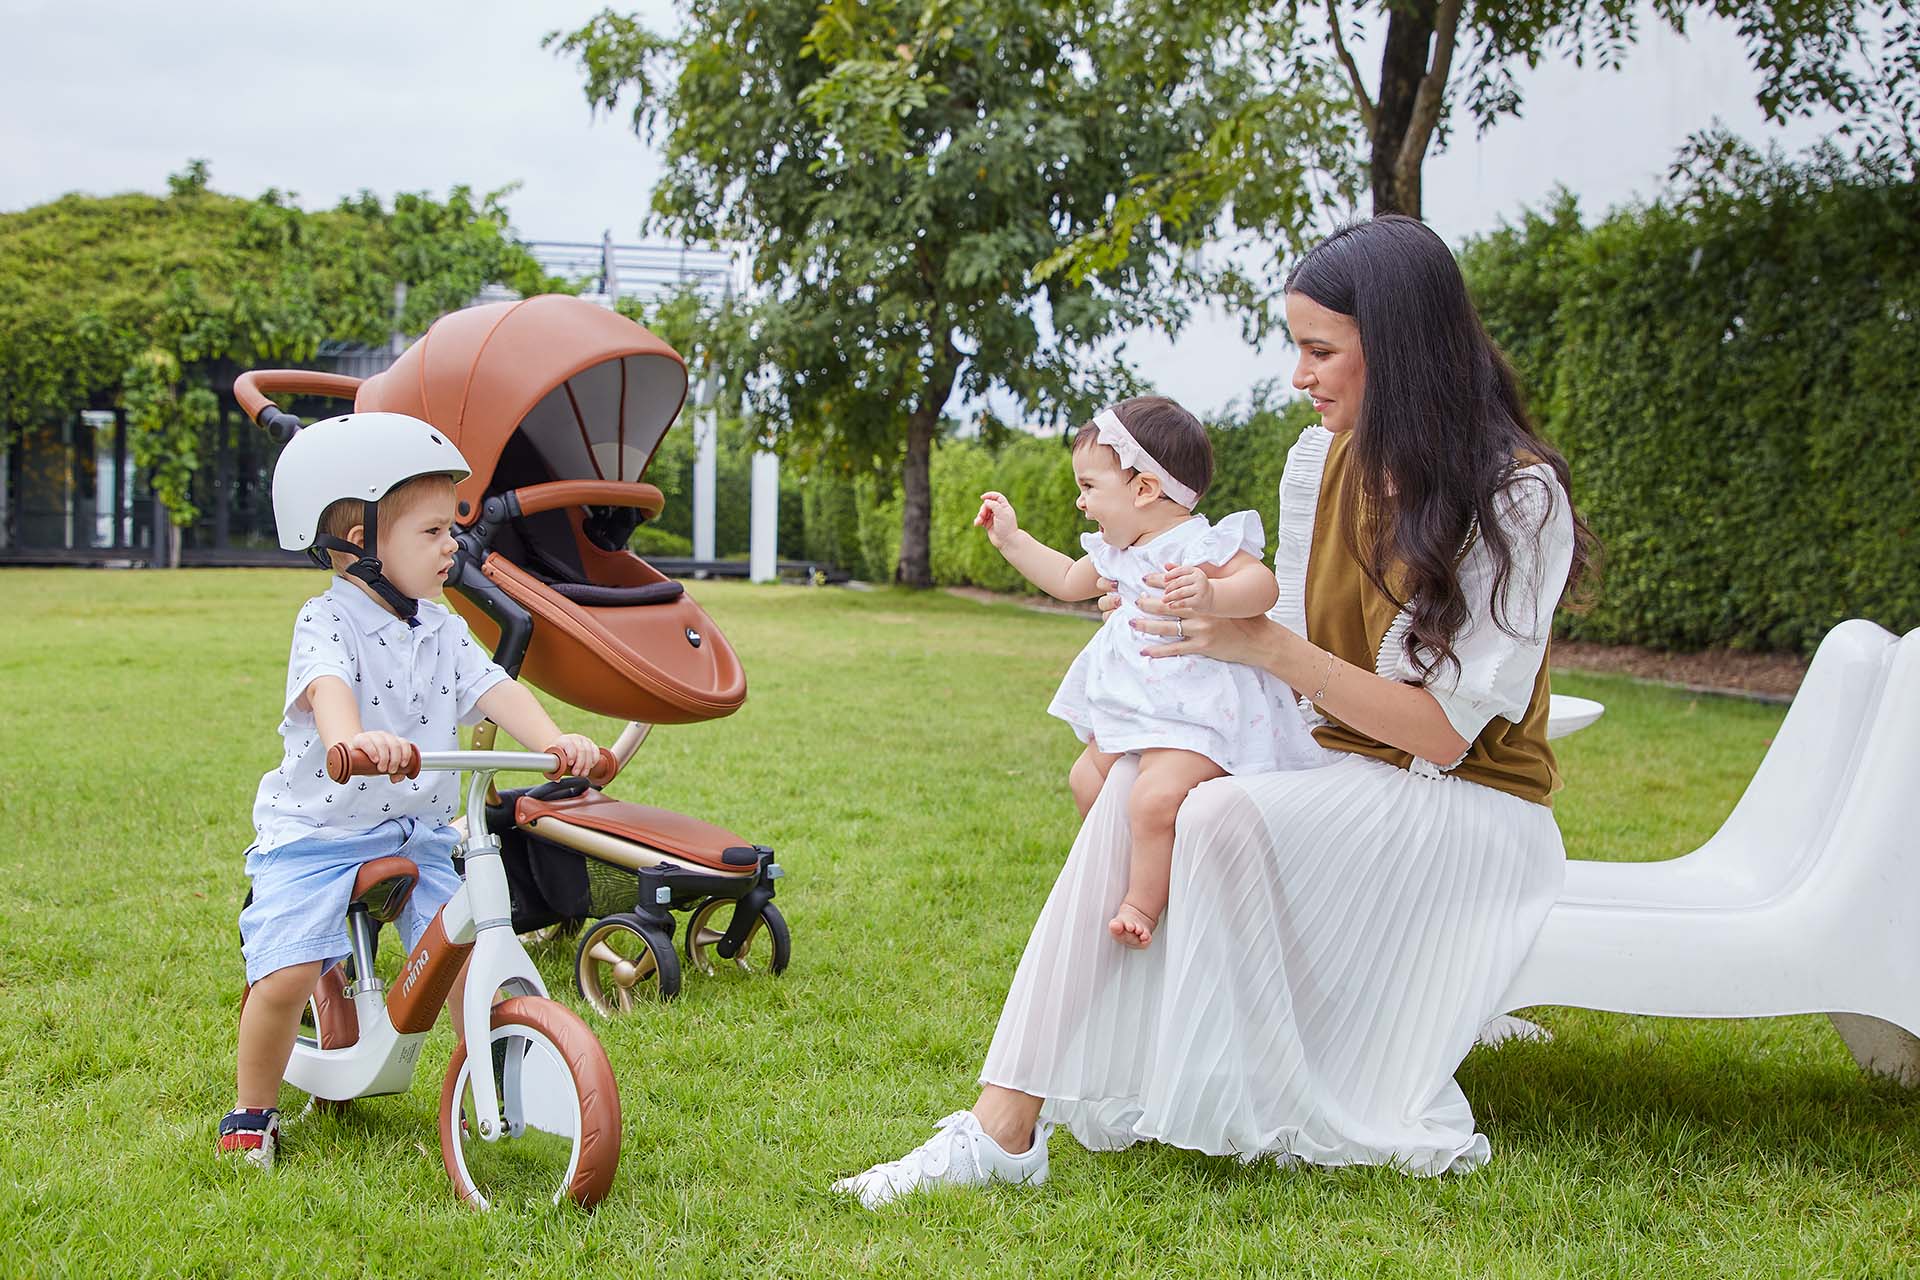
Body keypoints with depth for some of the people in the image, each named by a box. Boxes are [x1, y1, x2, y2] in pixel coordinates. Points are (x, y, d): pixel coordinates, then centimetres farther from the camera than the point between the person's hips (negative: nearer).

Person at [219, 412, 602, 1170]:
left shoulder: (443, 630, 7)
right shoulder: (328, 621, -13)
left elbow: (492, 691, -6)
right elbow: (327, 686, -34)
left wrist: (553, 740, -27)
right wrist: (351, 737, -57)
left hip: (419, 834, 5)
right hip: (316, 831, -5)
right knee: (287, 973, -17)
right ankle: (251, 1113, 7)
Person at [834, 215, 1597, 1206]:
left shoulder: (1518, 494, -16)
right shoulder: (1321, 459, 5)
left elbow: (1445, 729, -18)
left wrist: (1267, 646, -22)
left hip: (1471, 805, -6)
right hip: (1340, 772, 6)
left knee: (1223, 820, -31)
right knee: (1136, 788, -22)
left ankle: (1320, 1127, -13)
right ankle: (1005, 1125, -30)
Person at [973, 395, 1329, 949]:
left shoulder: (1198, 544, -18)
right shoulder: (1117, 550, 13)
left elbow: (1261, 584, -31)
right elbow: (1069, 582, 31)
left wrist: (1210, 595, -50)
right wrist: (1012, 539, 29)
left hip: (1196, 714, -11)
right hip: (1135, 709, 11)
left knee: (1153, 799, -28)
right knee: (1087, 777, 20)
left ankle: (1141, 907, -15)